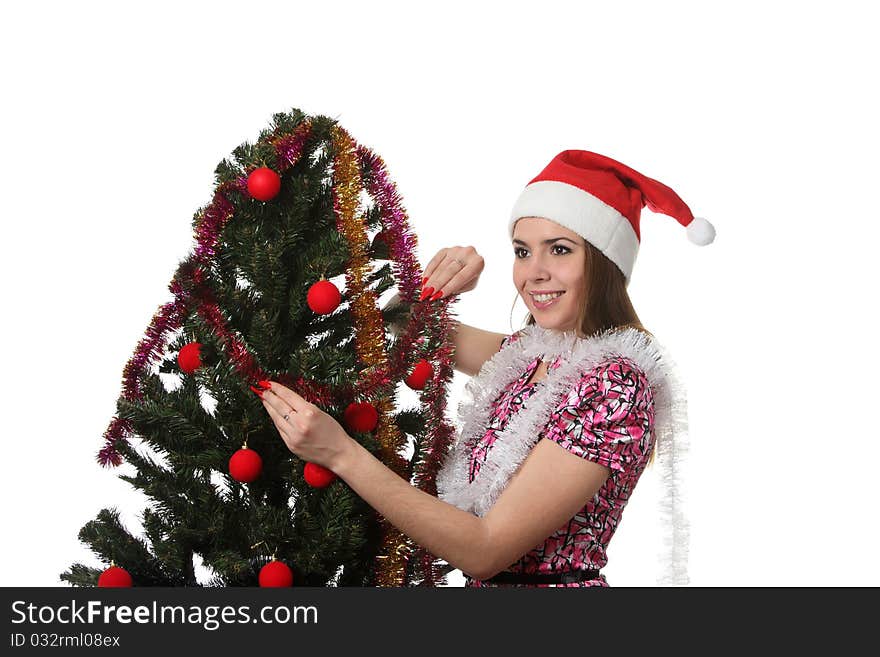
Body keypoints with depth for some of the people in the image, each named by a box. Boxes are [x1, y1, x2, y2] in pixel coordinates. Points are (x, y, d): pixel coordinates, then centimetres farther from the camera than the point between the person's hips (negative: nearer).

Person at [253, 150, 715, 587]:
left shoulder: (613, 384, -22)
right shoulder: (532, 353, 2)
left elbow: (485, 551, -25)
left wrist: (341, 453, -27)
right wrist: (440, 284, -5)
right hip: (488, 584, 7)